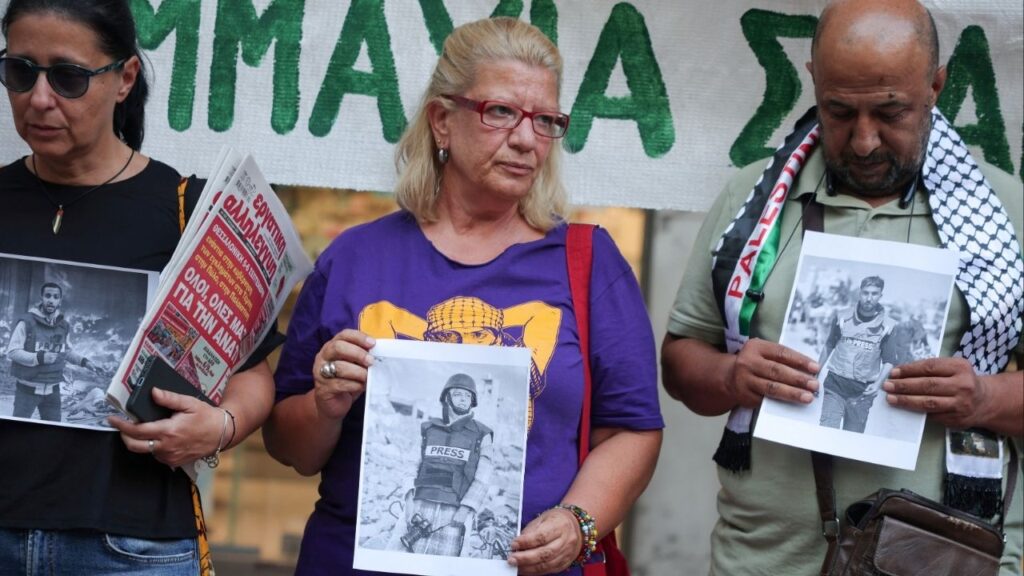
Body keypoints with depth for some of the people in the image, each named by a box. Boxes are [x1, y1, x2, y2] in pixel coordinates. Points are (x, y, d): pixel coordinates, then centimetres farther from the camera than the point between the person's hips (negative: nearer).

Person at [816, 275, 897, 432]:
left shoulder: (887, 326, -3)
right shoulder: (842, 317, 2)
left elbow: (889, 361, 2)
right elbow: (828, 346, 14)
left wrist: (878, 383, -13)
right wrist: (816, 375, 15)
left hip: (862, 392, 0)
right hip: (835, 386, 0)